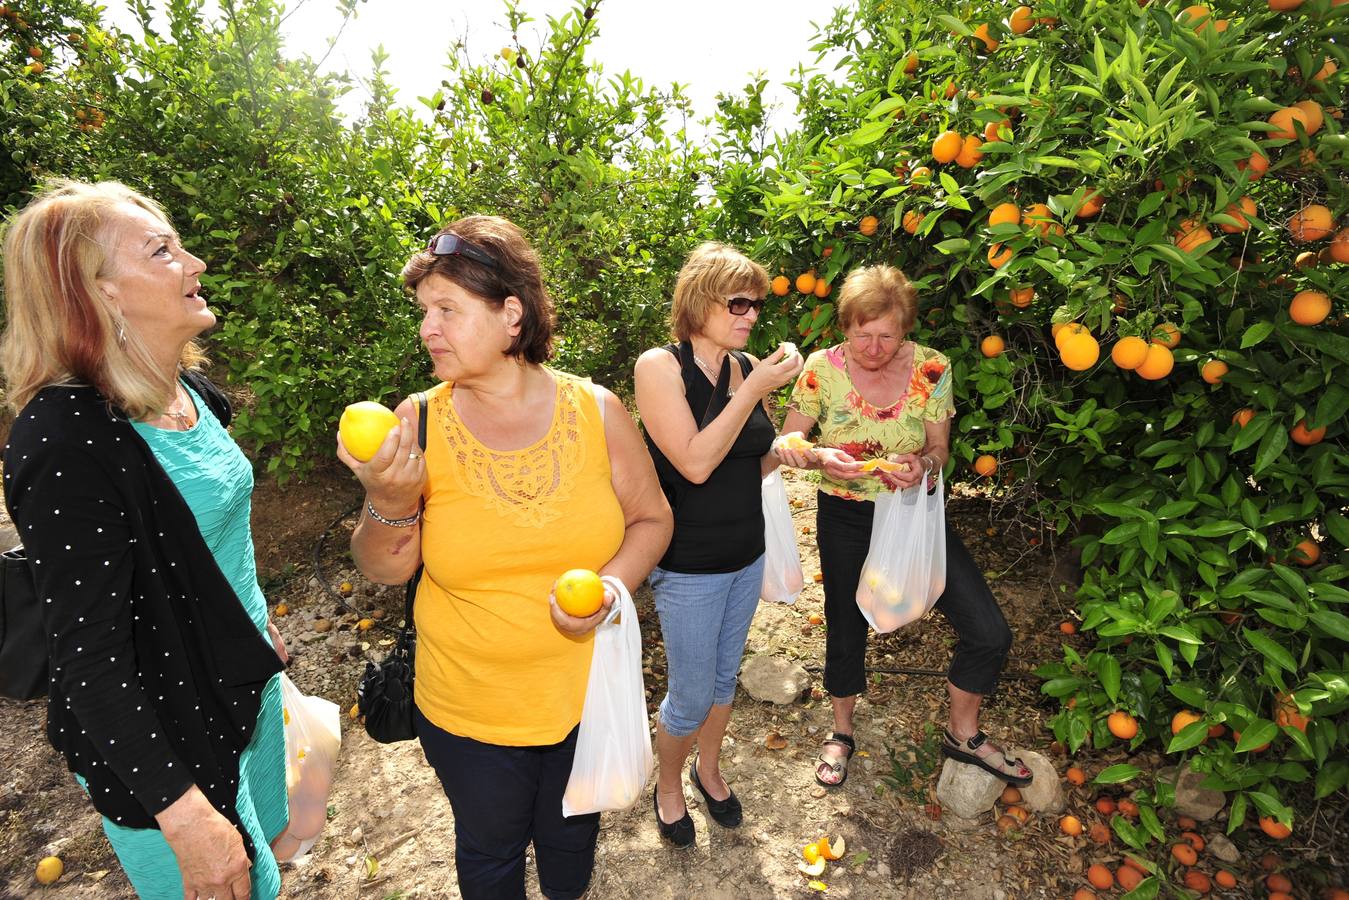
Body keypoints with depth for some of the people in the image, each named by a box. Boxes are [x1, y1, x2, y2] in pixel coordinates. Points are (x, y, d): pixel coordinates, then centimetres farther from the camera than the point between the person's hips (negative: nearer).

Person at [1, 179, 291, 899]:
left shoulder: (191, 391, -2)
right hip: (160, 727, -7)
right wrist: (183, 812, -25)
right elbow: (87, 658, -26)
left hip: (245, 678, 7)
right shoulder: (63, 439, -28)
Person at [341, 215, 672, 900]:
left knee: (572, 834, 28)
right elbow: (383, 569, -9)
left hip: (587, 693, 1)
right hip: (469, 711, -1)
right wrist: (390, 502, -29)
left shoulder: (595, 410, -12)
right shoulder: (421, 424, -12)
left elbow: (650, 518, -2)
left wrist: (613, 585, -20)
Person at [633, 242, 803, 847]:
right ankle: (668, 786, 40)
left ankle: (709, 769, 49)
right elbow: (695, 462, -26)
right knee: (691, 696, 9)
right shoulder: (660, 366, -17)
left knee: (725, 677, 23)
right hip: (689, 565, -5)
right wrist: (755, 389, -23)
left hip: (748, 555, 6)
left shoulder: (747, 367, -1)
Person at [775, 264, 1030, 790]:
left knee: (989, 634, -3)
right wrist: (820, 458, -31)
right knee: (845, 631, 14)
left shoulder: (931, 368, -10)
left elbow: (940, 447, -1)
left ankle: (963, 734, 27)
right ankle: (841, 732, 44)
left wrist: (923, 464, -24)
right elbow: (786, 444, -9)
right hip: (846, 517, -1)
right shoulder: (823, 368, -13)